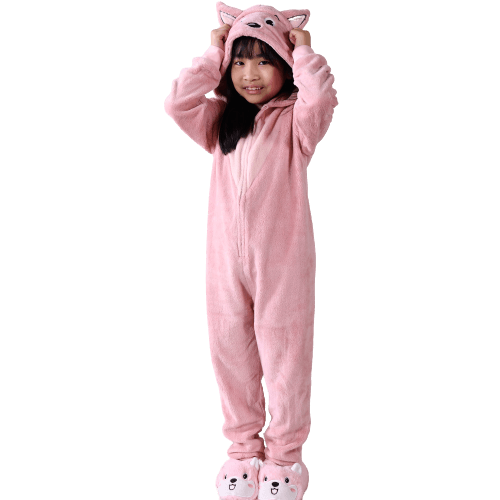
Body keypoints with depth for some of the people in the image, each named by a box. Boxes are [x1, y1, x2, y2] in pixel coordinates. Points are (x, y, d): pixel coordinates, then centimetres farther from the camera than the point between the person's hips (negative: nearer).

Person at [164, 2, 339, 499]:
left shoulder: (293, 120, -1)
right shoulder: (220, 120, 11)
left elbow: (321, 99, -22)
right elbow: (177, 104, -3)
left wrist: (303, 51, -7)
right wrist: (212, 55, 2)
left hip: (282, 256, -4)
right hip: (225, 256, 4)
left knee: (283, 354, 6)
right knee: (230, 351, 12)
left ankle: (284, 454, 25)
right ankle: (244, 447, 31)